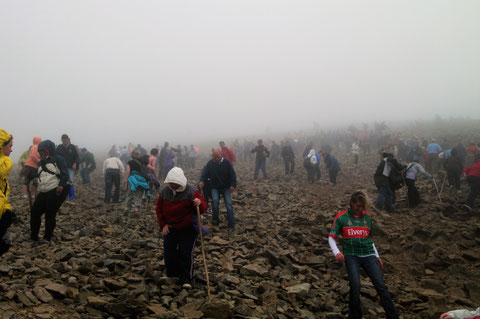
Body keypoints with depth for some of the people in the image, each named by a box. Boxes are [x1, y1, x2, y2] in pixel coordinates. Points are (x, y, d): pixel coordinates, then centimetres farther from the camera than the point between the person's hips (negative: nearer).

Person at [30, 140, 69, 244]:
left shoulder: (58, 159, -3)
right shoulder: (40, 163, 20)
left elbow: (65, 174, -11)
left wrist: (61, 185, -23)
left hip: (57, 191, -7)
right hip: (43, 192, 7)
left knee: (50, 214, -3)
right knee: (35, 211, 3)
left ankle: (47, 238, 8)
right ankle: (33, 236, 14)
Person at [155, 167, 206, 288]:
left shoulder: (191, 191, -16)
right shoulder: (164, 192, -5)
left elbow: (203, 207, -12)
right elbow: (159, 209, 7)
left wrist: (199, 204, -36)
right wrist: (163, 224, -1)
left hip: (187, 229, -4)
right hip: (169, 228, 4)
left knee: (186, 253, -7)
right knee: (168, 252, 7)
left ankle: (186, 279, 2)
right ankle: (172, 275, 29)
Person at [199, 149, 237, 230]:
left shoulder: (226, 162, -9)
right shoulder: (210, 163, -5)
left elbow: (232, 174, -8)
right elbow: (204, 173, -6)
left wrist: (233, 185, -17)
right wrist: (202, 181, -25)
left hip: (226, 187, -1)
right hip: (215, 187, 1)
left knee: (228, 204, -10)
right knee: (215, 201, -22)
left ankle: (231, 224, -6)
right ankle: (215, 220, -2)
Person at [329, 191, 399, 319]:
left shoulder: (367, 216, 12)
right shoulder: (342, 217, 1)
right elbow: (332, 237, 1)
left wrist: (377, 256, 17)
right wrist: (336, 252, -15)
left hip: (369, 255, 3)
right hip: (351, 256, -3)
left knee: (381, 285, -7)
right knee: (355, 286, -16)